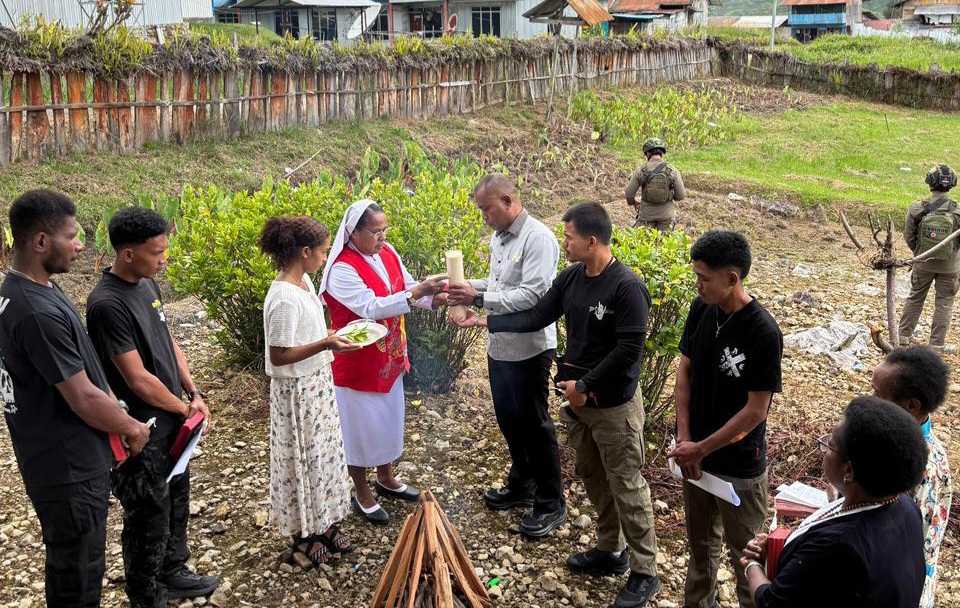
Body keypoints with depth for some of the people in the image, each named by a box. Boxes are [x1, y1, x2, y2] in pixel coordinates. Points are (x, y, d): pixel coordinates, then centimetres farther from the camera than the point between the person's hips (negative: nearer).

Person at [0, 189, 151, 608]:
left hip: (65, 460, 10)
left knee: (73, 565, 24)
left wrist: (117, 417, 7)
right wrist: (132, 428, -7)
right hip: (70, 468, -10)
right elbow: (83, 399, -23)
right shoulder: (38, 313, -29)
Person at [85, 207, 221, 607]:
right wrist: (183, 408, -10)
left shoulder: (147, 285, 3)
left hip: (170, 420, 9)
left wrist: (194, 393, 4)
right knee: (149, 518, 7)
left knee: (177, 501, 23)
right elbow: (138, 379, -24)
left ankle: (172, 574, 43)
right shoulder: (107, 303, -25)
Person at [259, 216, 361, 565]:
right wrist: (325, 345, -29)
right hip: (298, 392, -9)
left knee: (324, 452, 18)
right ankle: (303, 533, 26)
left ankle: (324, 522, 34)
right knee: (303, 459, 7)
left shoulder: (304, 281, 2)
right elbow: (279, 356, -24)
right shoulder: (285, 298, -27)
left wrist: (332, 338, 5)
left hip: (318, 384, 9)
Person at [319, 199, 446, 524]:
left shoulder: (387, 252, -1)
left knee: (388, 417, 22)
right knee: (360, 424, 9)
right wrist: (416, 293, -37)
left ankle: (386, 479, 43)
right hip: (357, 362, -8)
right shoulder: (342, 270, -25)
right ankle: (362, 494, 27)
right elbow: (371, 307, -33)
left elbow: (407, 287, 3)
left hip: (390, 357, 8)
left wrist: (432, 297, -18)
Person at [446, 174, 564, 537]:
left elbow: (532, 295, -28)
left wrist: (480, 299, -30)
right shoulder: (499, 237, 8)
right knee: (508, 420, 19)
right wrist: (470, 287, 1)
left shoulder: (538, 238, -20)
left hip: (529, 348, -9)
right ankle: (521, 486, 37)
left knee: (534, 425, 2)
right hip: (500, 345, 9)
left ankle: (550, 503, 16)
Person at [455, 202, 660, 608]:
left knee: (626, 487, 1)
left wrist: (586, 386, -18)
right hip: (576, 398, 8)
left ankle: (644, 573, 15)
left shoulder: (627, 287, -20)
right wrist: (485, 321, 2)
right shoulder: (570, 278, 3)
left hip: (614, 405, -8)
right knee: (593, 479, 19)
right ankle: (610, 551, 37)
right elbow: (536, 318, 8)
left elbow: (629, 349, -22)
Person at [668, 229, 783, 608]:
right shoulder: (701, 310, -6)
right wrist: (684, 439, -6)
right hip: (695, 454, 6)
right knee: (700, 543, 24)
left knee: (746, 554, 12)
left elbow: (756, 410, -21)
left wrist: (701, 449, -16)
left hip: (739, 466, -6)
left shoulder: (763, 333, -24)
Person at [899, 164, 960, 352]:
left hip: (923, 264, 1)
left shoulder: (916, 208, -13)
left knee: (915, 298, 19)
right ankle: (936, 344, 15)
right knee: (944, 304, 11)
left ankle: (903, 337, 26)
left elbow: (908, 236, -5)